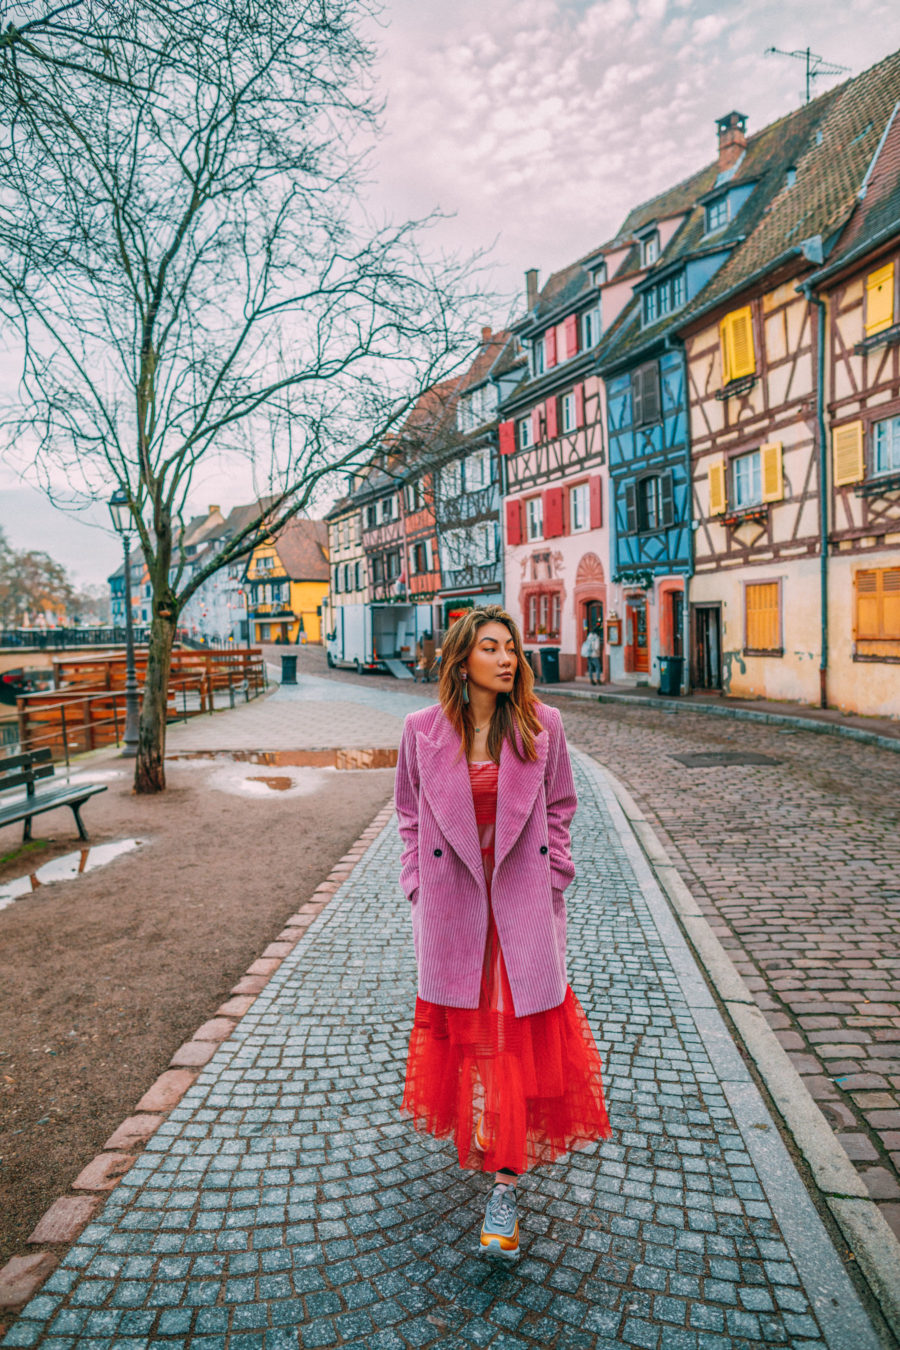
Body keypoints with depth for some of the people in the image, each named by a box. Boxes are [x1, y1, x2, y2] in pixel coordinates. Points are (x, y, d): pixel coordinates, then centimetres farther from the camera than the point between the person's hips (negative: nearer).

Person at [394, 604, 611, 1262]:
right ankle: (477, 1133, 43)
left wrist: (553, 879, 3)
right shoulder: (423, 730, -4)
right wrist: (418, 882, 3)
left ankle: (506, 1187, 10)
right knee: (462, 1029, 14)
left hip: (523, 901, 0)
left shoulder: (542, 725, -4)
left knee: (519, 1031, 0)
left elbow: (560, 807, 7)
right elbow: (411, 811, 8)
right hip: (452, 903, 1)